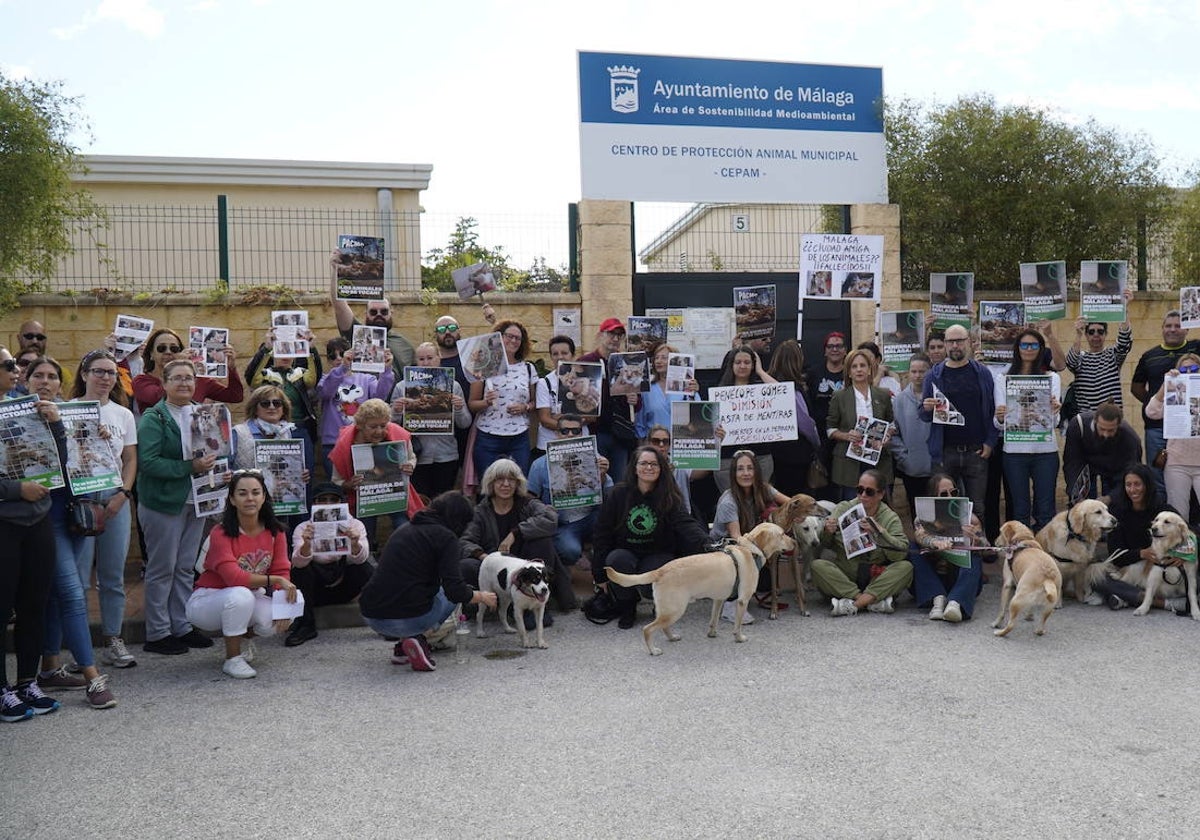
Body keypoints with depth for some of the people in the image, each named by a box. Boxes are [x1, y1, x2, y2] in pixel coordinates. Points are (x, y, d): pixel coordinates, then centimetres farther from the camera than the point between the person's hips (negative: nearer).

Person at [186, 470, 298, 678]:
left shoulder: (274, 531, -7)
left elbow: (282, 572, -11)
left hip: (249, 599, 5)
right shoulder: (221, 534, -23)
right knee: (241, 595, -37)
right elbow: (233, 577, -33)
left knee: (277, 619, -24)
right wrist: (275, 579, -33)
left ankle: (243, 637, 12)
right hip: (207, 600, -5)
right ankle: (232, 659, -15)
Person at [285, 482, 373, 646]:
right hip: (315, 590, 0)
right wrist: (306, 544, -49)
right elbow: (299, 562, -27)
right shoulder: (303, 528, -8)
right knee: (300, 569, -27)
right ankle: (305, 625, -19)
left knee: (364, 568, -27)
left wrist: (355, 543, -47)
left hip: (344, 587, 0)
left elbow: (359, 558, -24)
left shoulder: (354, 525, -6)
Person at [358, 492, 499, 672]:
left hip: (371, 618, 6)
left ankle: (402, 647, 16)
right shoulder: (446, 537, -3)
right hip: (407, 620, -6)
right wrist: (482, 597, 9)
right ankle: (418, 638, 0)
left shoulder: (403, 531, 19)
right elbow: (455, 591, -12)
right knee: (449, 595, 22)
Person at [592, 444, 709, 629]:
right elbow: (601, 534, -2)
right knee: (618, 560, -33)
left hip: (658, 556, 0)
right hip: (625, 553, 0)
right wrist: (599, 575, -5)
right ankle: (627, 608, -6)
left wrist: (705, 543, -45)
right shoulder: (617, 495, -5)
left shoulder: (669, 499, -5)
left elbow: (685, 524, -23)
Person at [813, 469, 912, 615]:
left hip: (876, 579, -1)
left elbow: (901, 553, -15)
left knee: (906, 567, -24)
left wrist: (879, 532, -29)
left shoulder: (890, 518, -1)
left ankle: (854, 604, -29)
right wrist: (827, 533, -18)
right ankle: (874, 602, -28)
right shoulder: (843, 509, 3)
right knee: (818, 566, -25)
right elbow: (825, 545, 5)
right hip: (844, 574, 1)